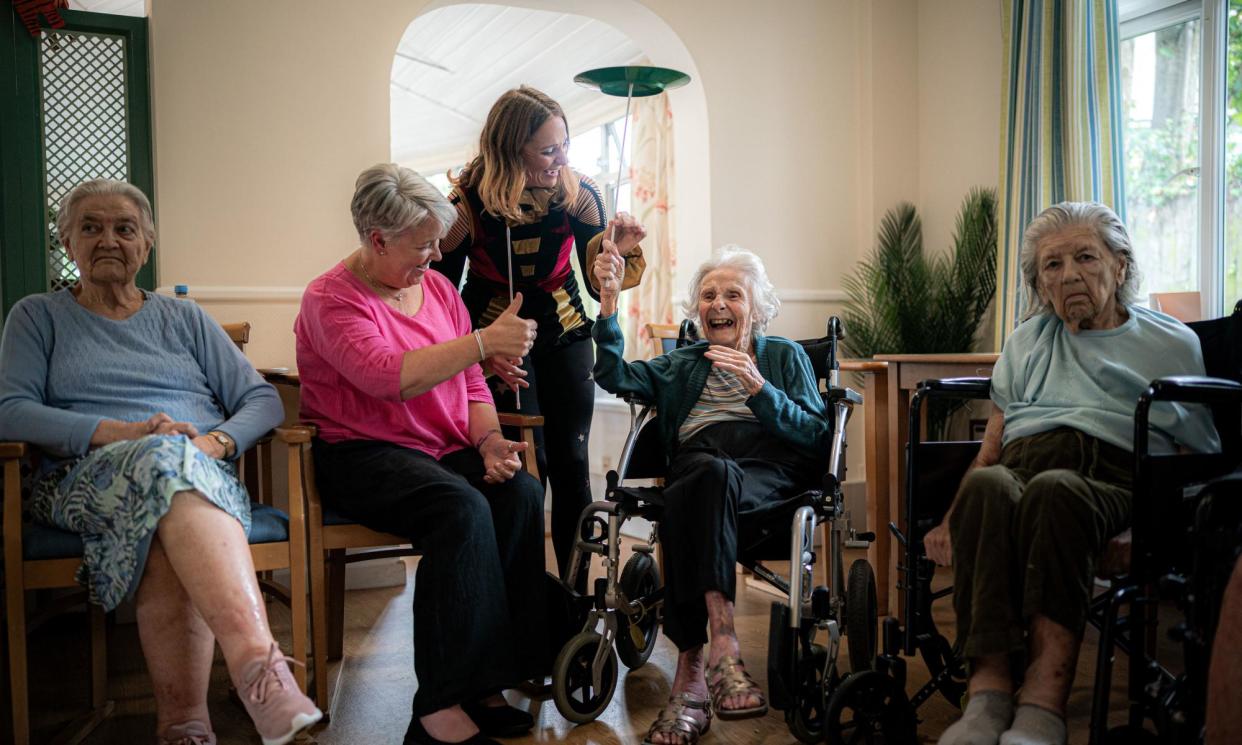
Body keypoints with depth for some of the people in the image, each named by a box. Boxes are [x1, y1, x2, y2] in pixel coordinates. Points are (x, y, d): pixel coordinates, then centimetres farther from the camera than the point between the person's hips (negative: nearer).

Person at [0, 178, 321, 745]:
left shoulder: (185, 319, 23)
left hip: (205, 475, 2)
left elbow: (264, 401, 12)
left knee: (168, 544, -38)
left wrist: (217, 441, -11)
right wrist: (122, 432, -14)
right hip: (83, 481, -2)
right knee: (168, 459, -39)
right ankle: (257, 658, -52)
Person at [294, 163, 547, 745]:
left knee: (522, 493, -25)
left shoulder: (439, 287, 14)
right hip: (363, 455, -6)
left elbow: (471, 386, 15)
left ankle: (486, 683, -19)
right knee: (463, 510, -34)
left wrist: (488, 441, -5)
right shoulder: (332, 298, -6)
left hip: (447, 450, 6)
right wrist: (485, 341, -24)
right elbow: (388, 375, -24)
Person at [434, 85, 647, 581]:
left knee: (571, 462, -1)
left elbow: (600, 290, -9)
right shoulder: (468, 201, -18)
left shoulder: (578, 194, -13)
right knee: (528, 464, -10)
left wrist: (616, 251, -29)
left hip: (564, 334, 2)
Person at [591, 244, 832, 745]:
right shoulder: (681, 366, 32)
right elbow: (615, 376, 11)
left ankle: (691, 669, -43)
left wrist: (759, 388, -5)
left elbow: (816, 436, 10)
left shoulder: (786, 356, 26)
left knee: (714, 475, -37)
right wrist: (609, 304, -1)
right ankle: (722, 646, -41)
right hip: (696, 464, 2)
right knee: (694, 485, -36)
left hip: (770, 471, -2)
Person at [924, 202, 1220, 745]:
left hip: (1113, 482, -2)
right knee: (986, 486, -36)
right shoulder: (1029, 341, 28)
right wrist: (952, 518, 4)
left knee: (1053, 490, -39)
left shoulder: (1171, 343, 21)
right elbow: (992, 445, 21)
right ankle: (988, 695, -45)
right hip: (1019, 467, 2)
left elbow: (1201, 453, 15)